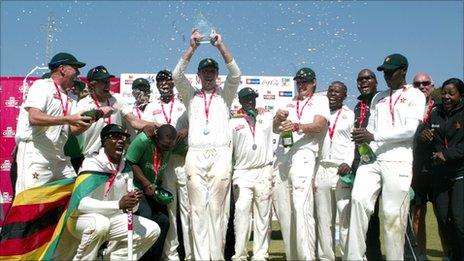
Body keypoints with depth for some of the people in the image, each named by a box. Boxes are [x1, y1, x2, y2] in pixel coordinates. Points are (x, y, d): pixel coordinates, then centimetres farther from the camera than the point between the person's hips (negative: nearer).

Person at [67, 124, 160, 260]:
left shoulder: (126, 167, 1)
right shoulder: (92, 163, -20)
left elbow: (129, 207, 4)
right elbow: (81, 203, -30)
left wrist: (134, 202, -21)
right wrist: (118, 204, -37)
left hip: (111, 218, 7)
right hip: (83, 218, -7)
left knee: (153, 230, -2)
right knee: (100, 223, -39)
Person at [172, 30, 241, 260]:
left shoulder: (225, 95, 18)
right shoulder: (190, 96, 19)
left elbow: (235, 74, 2)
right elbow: (177, 75, 3)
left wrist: (220, 46, -5)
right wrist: (192, 47, -3)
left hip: (221, 154, -1)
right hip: (195, 155, 1)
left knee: (217, 208, -2)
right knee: (198, 209, -2)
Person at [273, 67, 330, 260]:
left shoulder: (320, 100, 10)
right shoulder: (289, 105, 24)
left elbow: (318, 126, -8)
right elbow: (275, 129, 12)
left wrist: (296, 126, -25)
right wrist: (278, 118, -10)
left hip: (303, 155, -6)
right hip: (282, 156, 6)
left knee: (301, 207, -19)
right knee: (283, 208, 5)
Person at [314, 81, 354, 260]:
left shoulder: (351, 115, 9)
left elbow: (355, 143, 2)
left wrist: (349, 163, -16)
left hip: (343, 170, -3)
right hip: (322, 170, 3)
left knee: (346, 218, -11)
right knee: (323, 219, 4)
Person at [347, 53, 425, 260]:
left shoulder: (415, 95, 6)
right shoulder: (378, 98, 22)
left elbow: (410, 130, -7)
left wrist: (374, 136, -13)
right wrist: (364, 141, -3)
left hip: (398, 163, -4)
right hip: (371, 160, 4)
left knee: (393, 215, -6)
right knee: (358, 199, -15)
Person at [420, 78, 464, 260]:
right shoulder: (435, 114, 11)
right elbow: (424, 139, 11)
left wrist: (447, 154, -21)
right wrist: (422, 136, -11)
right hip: (439, 174, 5)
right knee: (443, 219, 8)